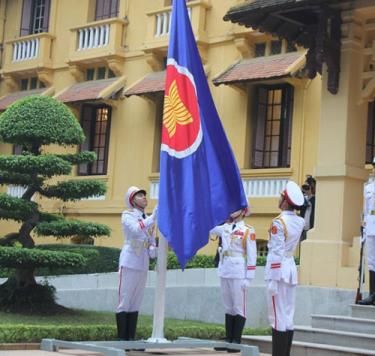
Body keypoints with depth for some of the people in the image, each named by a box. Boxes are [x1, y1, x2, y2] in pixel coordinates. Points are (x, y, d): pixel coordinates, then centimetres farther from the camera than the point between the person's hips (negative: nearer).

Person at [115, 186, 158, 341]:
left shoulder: (148, 218, 15)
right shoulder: (127, 215, -3)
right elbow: (137, 229, -23)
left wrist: (152, 250, -1)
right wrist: (154, 216, -26)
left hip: (143, 264, 7)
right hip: (129, 262, -6)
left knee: (136, 302, 9)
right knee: (124, 301, -4)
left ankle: (131, 338, 13)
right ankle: (122, 338, -2)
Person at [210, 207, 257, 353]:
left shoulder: (248, 230, -4)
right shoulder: (225, 228, 13)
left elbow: (251, 255, -8)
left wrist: (248, 278, -12)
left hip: (239, 274, -6)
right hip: (224, 272, 6)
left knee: (239, 308, 0)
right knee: (228, 307, 11)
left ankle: (236, 341, 5)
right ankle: (228, 339, 17)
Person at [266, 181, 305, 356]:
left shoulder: (278, 222, -15)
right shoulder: (299, 221, 5)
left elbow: (276, 253, -19)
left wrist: (273, 281, -18)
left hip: (278, 269, -7)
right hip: (291, 268, 7)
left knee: (278, 317, -5)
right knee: (288, 317, 11)